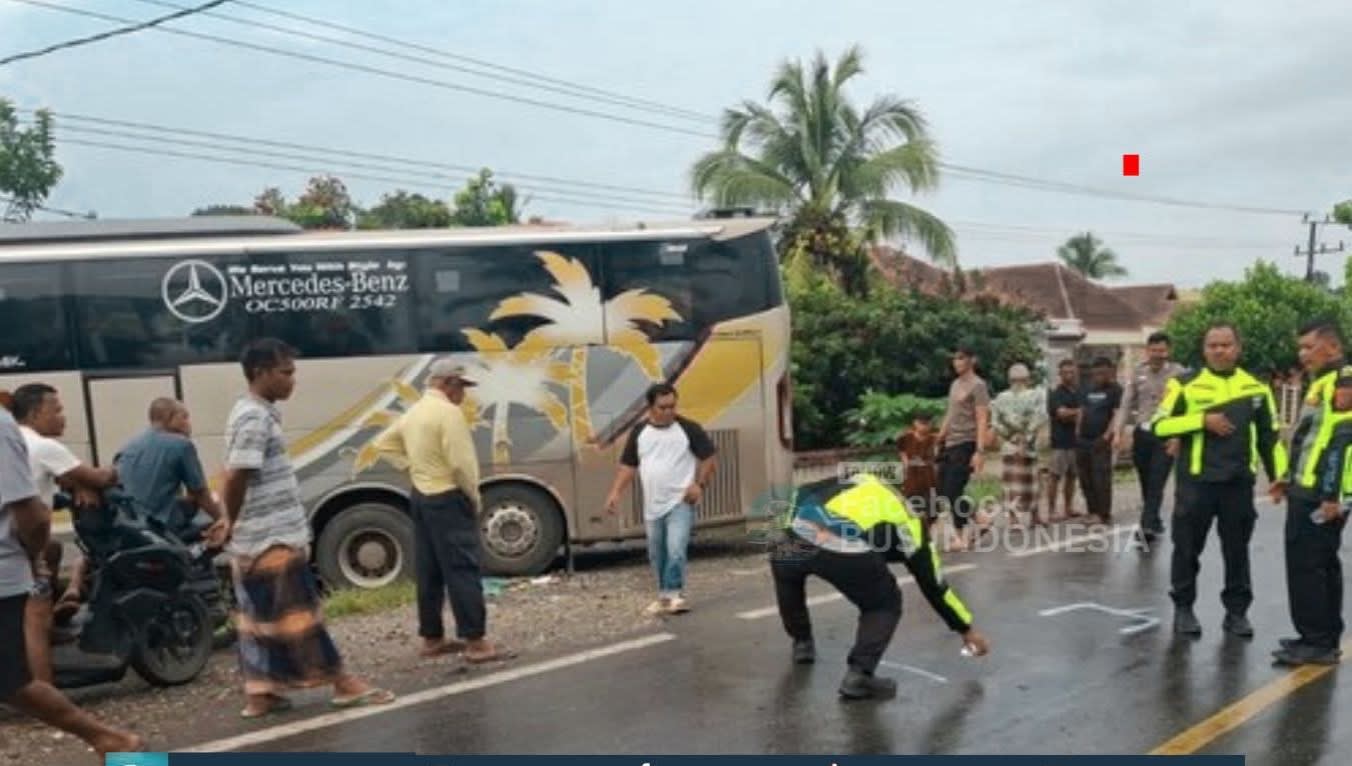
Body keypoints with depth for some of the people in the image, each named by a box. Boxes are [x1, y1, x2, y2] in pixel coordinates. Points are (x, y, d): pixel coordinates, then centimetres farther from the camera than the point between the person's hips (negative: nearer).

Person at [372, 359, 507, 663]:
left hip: (421, 497, 9)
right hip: (448, 500, -9)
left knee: (429, 572, 13)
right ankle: (475, 641, -6)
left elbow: (384, 443, 23)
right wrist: (474, 496, -8)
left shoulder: (413, 412, 13)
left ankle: (432, 638, 20)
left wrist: (410, 466, 14)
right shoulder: (448, 411, -16)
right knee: (464, 570, -7)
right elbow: (461, 463, -21)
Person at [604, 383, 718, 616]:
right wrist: (615, 492, -1)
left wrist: (700, 485, -11)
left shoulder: (689, 428, -5)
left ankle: (674, 593, -4)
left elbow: (710, 457, 0)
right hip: (653, 506, 4)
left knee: (675, 550, -17)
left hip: (681, 503, -4)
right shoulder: (639, 432, 5)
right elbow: (628, 465, 10)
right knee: (657, 555, 12)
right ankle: (665, 596, 26)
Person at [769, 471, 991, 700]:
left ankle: (802, 644, 46)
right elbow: (933, 585, 31)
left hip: (796, 537, 4)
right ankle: (859, 675, 10)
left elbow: (803, 493, 27)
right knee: (884, 606, 25)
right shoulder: (910, 524, 27)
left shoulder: (859, 481, 37)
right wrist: (966, 629, 42)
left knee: (787, 576, 40)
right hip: (846, 551, -3)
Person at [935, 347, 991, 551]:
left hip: (965, 444, -8)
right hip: (949, 444, 8)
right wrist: (939, 440, 20)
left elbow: (982, 420, -15)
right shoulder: (955, 384, 17)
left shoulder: (978, 385, -9)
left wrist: (979, 451, -22)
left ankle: (962, 536, 2)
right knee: (943, 491, 8)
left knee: (953, 492, -10)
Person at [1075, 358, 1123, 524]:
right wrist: (1078, 432, 7)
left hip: (1100, 441, -6)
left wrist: (1107, 436, -17)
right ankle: (1092, 511, 20)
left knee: (1101, 478, -7)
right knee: (1085, 478, 10)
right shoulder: (1088, 390, 16)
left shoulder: (1115, 390, -2)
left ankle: (1104, 514, -2)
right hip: (1083, 440, 6)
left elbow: (1117, 415, -9)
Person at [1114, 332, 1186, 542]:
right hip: (1141, 433, 4)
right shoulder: (1138, 373, 6)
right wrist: (1118, 432, -3)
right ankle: (1154, 521, 27)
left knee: (1156, 482, -11)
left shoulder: (1178, 373, -4)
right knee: (1145, 482, 12)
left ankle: (1147, 526, -17)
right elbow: (1126, 404, 6)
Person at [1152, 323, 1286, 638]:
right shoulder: (1185, 385, -1)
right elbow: (1160, 426, -6)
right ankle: (1183, 608, 19)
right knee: (1187, 548, 6)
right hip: (1195, 482, -2)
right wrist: (1203, 420, -16)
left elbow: (1270, 436, 13)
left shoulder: (1256, 388, 7)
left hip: (1239, 483, 2)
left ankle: (1237, 611, 22)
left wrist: (1280, 477, 6)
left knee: (1237, 550, 10)